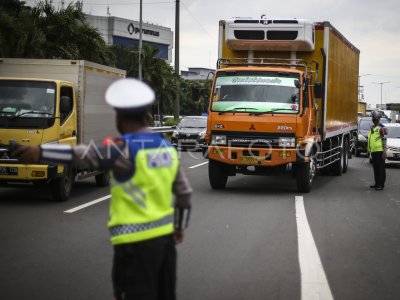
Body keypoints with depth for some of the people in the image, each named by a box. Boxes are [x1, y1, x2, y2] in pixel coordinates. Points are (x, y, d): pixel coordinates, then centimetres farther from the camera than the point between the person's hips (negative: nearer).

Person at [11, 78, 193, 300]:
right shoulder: (167, 148, 7)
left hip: (136, 242, -7)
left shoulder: (126, 149, -15)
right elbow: (184, 192, 14)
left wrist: (41, 152, -38)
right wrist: (180, 226, 28)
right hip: (165, 236, 7)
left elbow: (89, 155, -31)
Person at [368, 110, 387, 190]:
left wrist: (384, 152, -18)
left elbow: (384, 140, -13)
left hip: (379, 151, -9)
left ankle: (381, 185, -3)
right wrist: (369, 151, 23)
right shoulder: (372, 128, 18)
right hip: (373, 151, 9)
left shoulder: (381, 128, -8)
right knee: (375, 169, 13)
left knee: (381, 168, -5)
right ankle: (377, 184, 21)